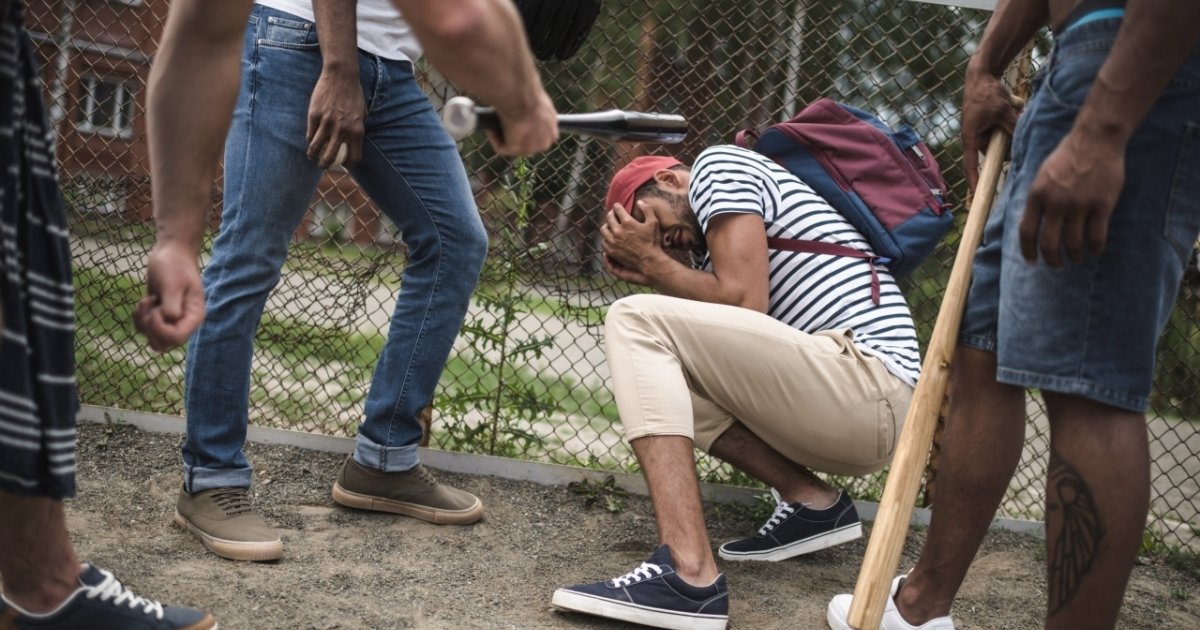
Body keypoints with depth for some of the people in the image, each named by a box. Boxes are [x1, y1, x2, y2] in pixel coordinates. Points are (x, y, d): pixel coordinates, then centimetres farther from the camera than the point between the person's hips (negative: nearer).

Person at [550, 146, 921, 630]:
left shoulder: (717, 165, 2)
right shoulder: (712, 243, 28)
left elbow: (743, 303, -11)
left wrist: (652, 261, 3)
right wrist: (650, 275, 11)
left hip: (869, 385, -10)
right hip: (858, 414, 10)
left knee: (635, 321, -16)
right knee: (662, 376, 20)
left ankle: (689, 575, -29)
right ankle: (814, 503, 6)